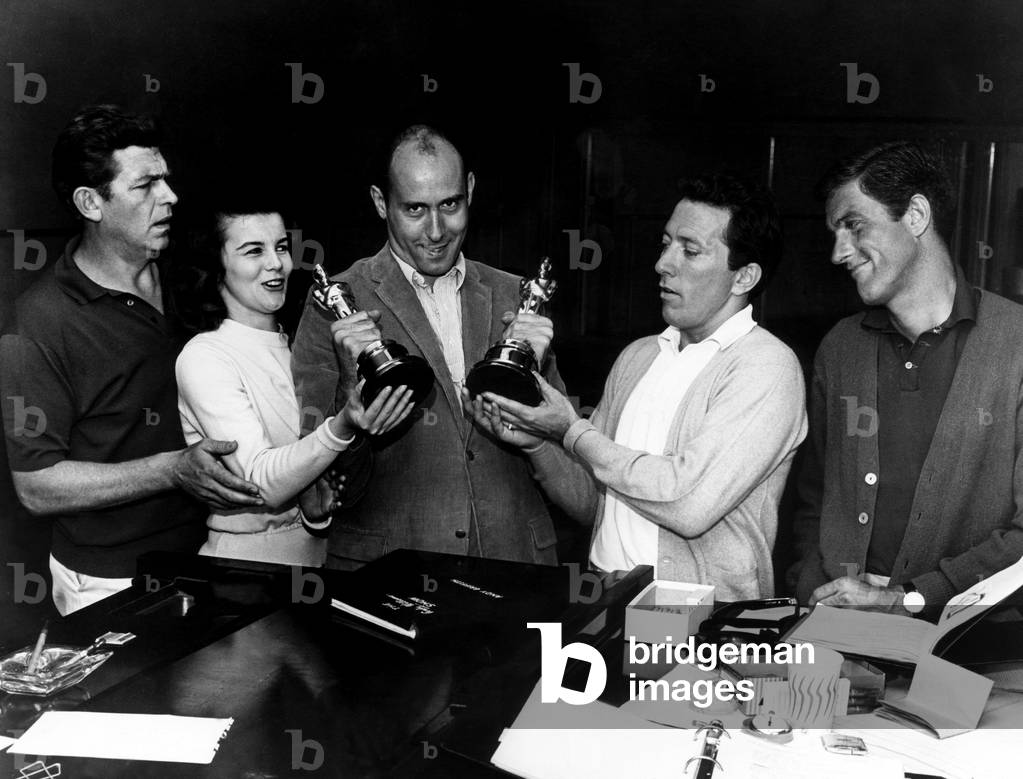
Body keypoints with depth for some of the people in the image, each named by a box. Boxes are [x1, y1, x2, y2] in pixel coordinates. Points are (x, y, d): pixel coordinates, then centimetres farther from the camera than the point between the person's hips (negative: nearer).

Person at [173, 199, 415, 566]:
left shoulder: (293, 349, 12)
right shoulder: (203, 357, -8)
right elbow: (262, 484, -17)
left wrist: (316, 509, -1)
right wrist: (343, 428, -30)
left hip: (315, 552, 7)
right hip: (245, 558, -7)